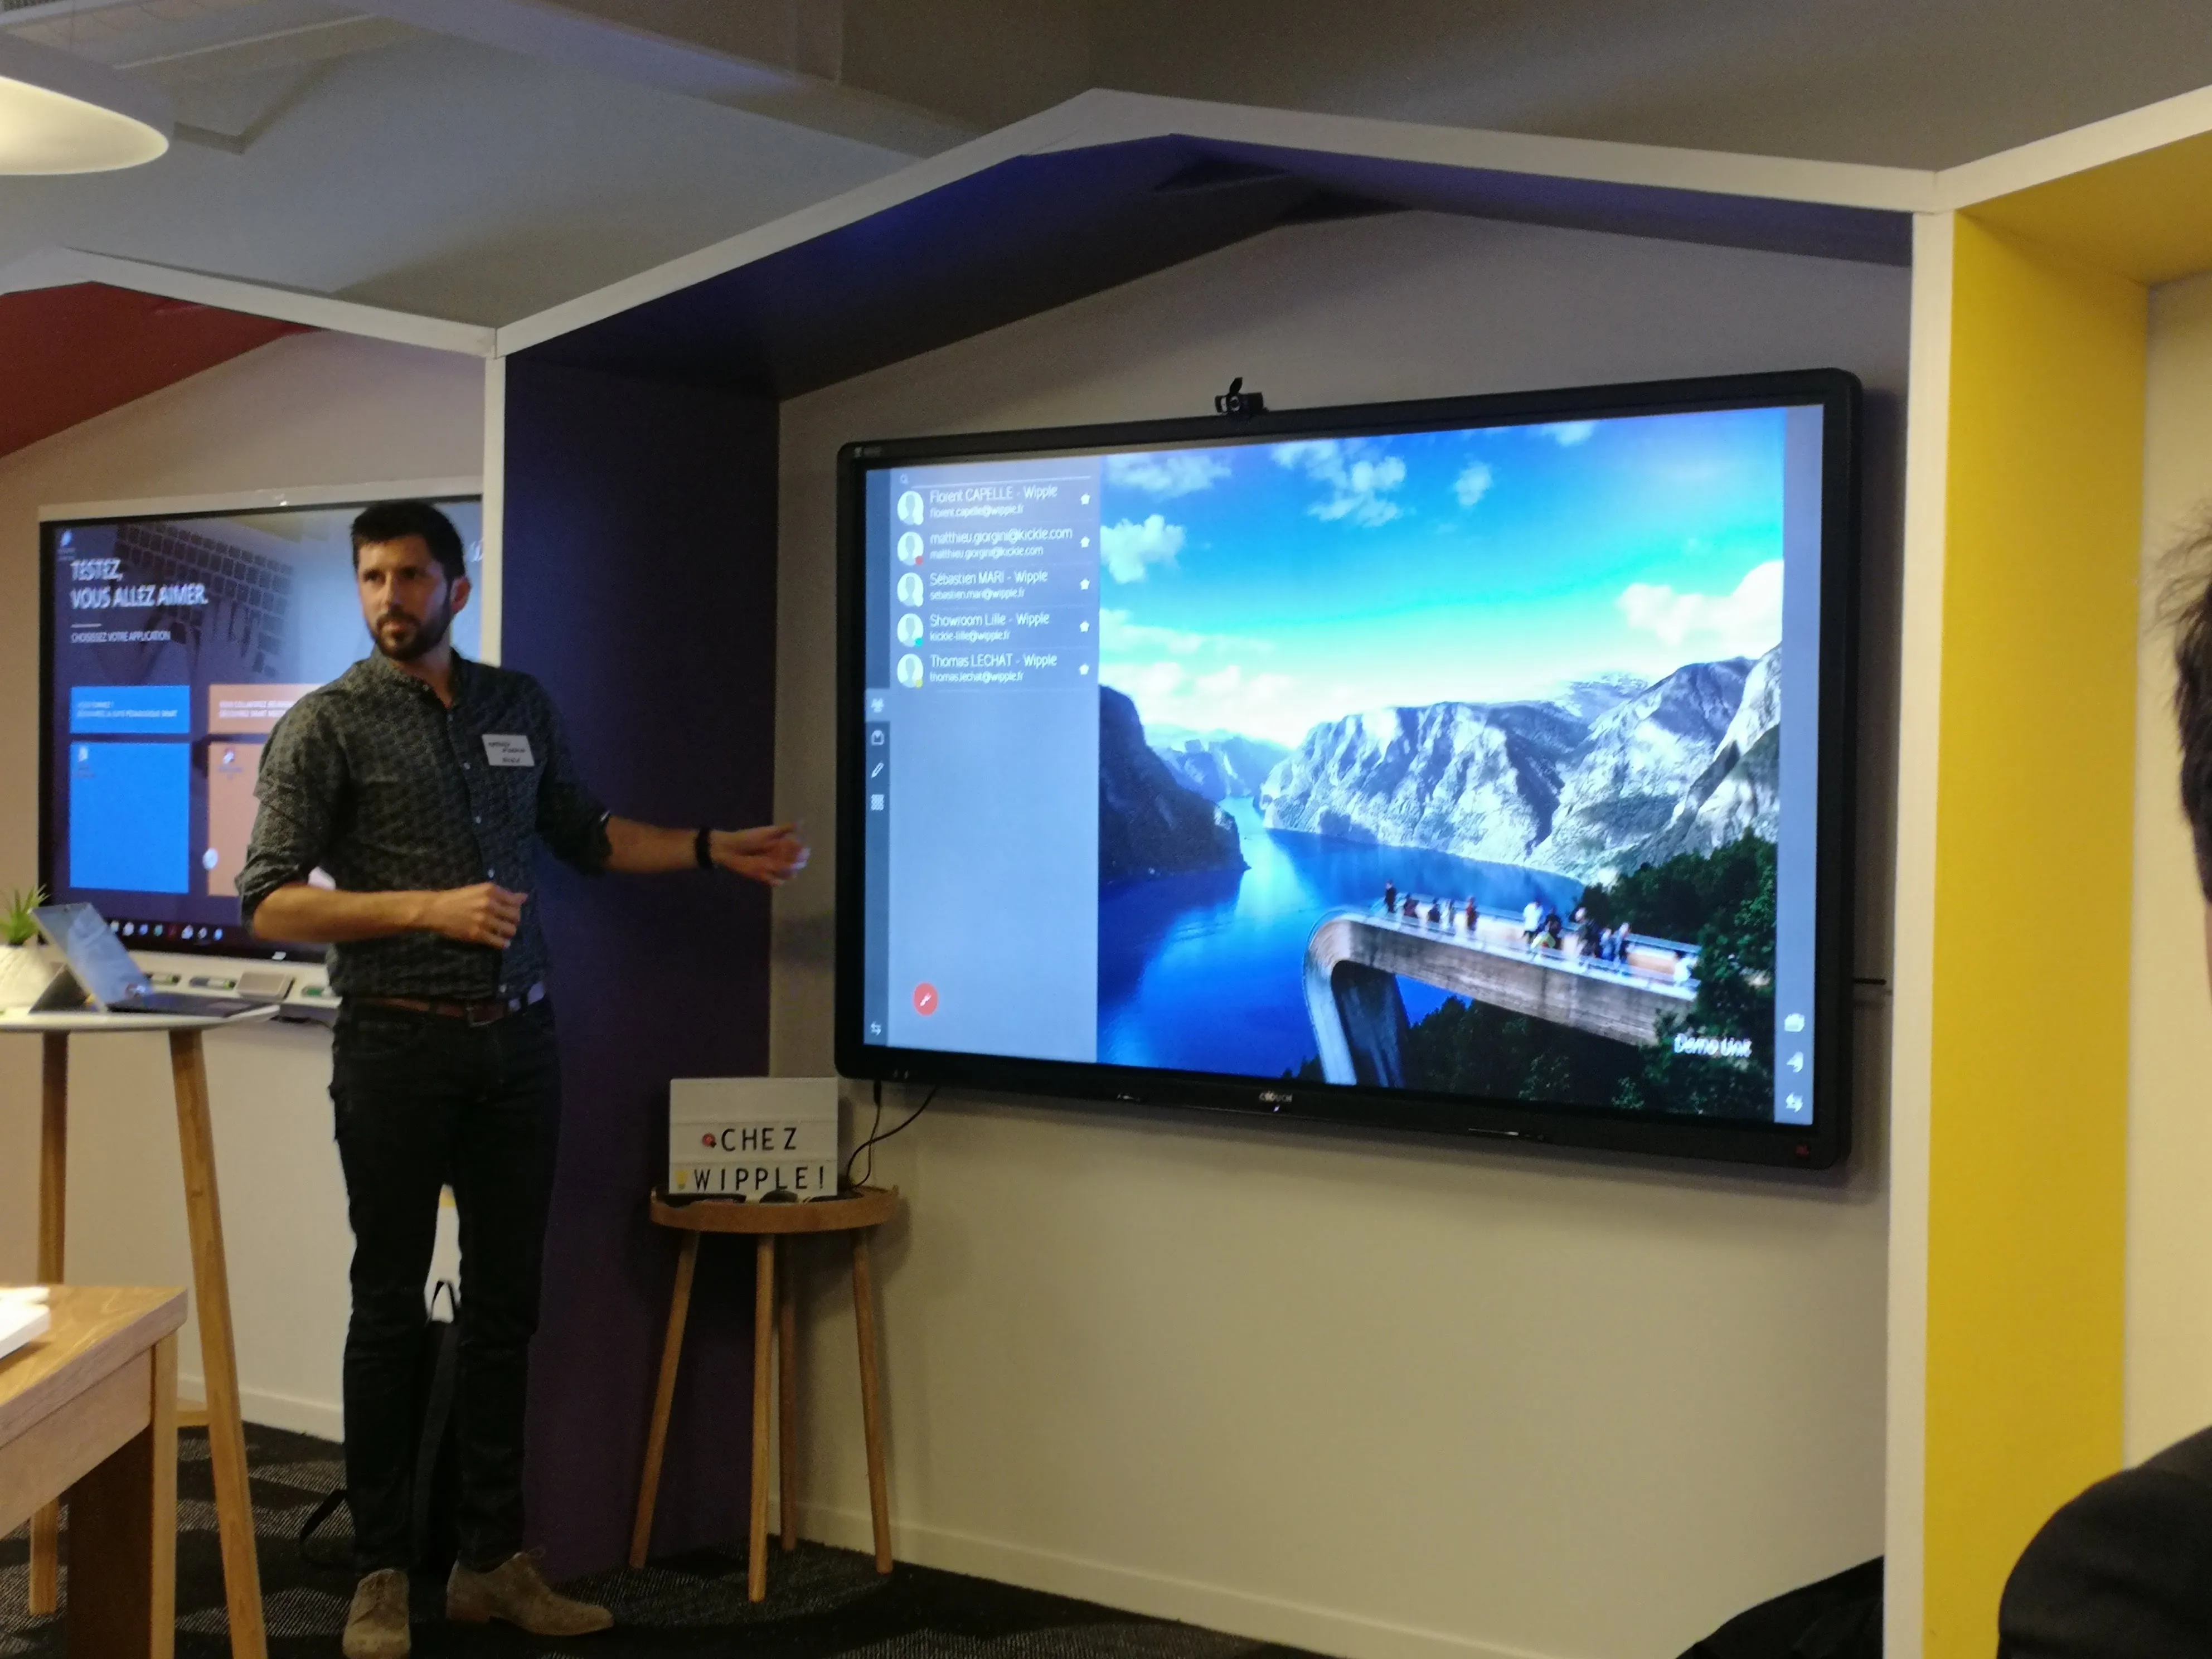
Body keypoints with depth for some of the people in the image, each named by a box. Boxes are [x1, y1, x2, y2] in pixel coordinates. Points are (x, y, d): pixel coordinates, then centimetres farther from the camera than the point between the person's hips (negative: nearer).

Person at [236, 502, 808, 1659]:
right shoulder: (325, 726, -5)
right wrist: (428, 910, -21)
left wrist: (715, 851, 15)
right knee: (390, 1312, 3)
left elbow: (584, 835, 23)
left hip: (518, 1045, 4)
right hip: (398, 1051, -4)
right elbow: (269, 905, -11)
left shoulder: (518, 706, 10)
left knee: (505, 1307, 9)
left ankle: (492, 1562, 19)